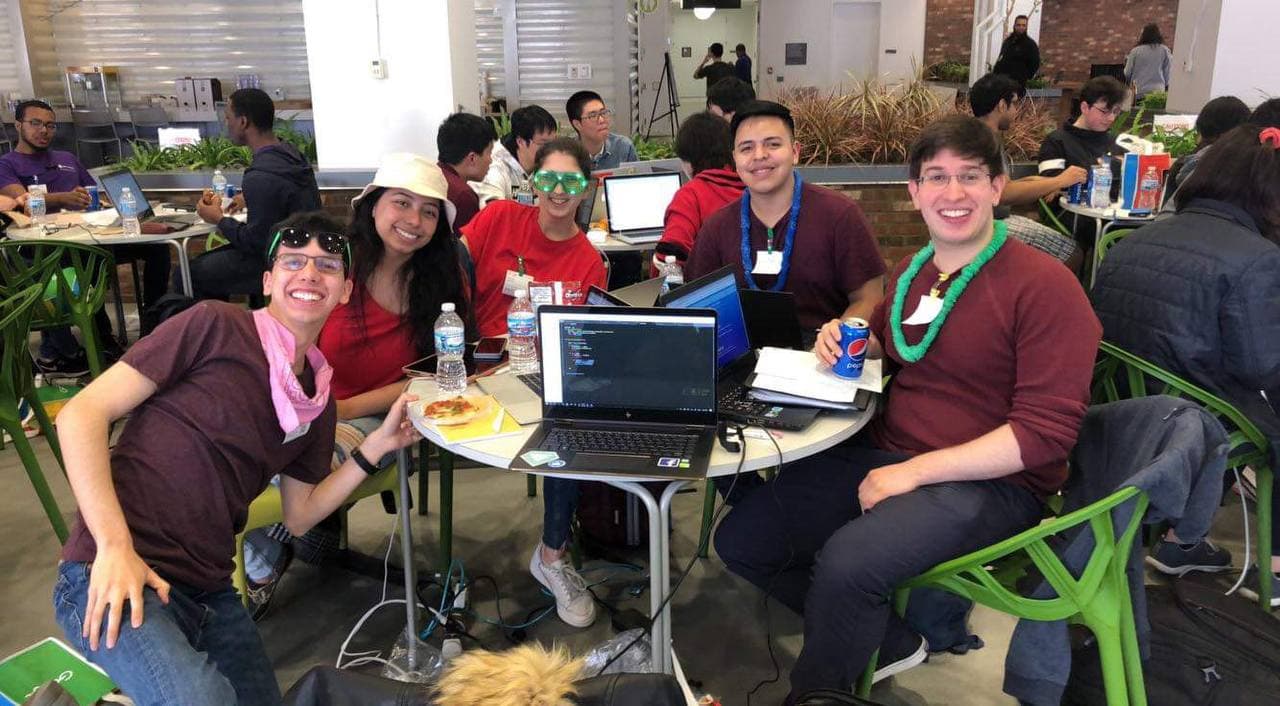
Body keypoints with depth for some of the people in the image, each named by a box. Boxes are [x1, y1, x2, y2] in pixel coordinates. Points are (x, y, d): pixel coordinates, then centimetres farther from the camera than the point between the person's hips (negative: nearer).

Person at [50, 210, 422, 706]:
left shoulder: (318, 402, 14)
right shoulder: (216, 326, -6)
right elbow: (81, 415, -9)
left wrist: (377, 445, 7)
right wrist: (115, 544, -19)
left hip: (209, 591, 8)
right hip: (115, 576, -7)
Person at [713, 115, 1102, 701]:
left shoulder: (1045, 286, -12)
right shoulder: (912, 270, 9)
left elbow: (1048, 431, -18)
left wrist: (916, 471, -21)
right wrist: (853, 343, 2)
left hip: (990, 482, -7)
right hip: (883, 452, 7)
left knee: (846, 561, -32)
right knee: (741, 540, 0)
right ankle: (887, 642, 16)